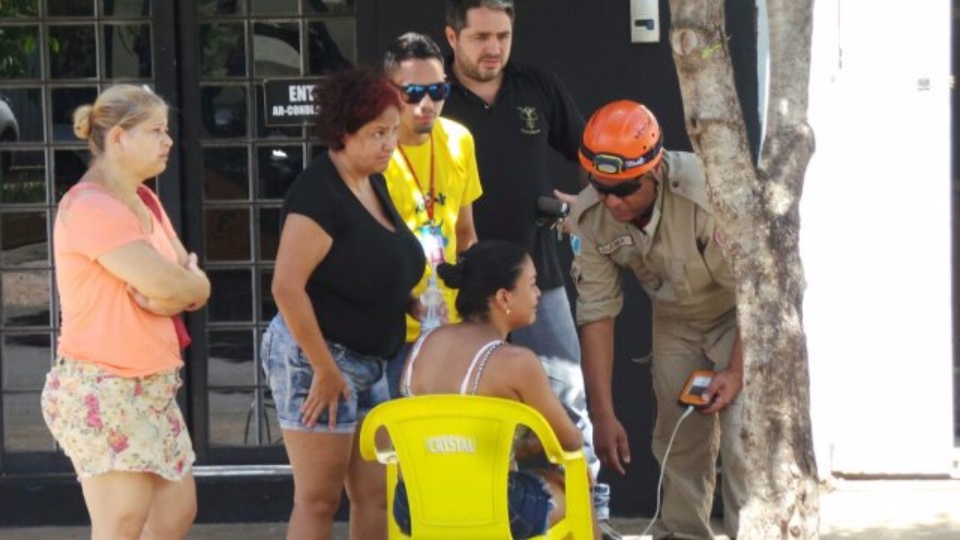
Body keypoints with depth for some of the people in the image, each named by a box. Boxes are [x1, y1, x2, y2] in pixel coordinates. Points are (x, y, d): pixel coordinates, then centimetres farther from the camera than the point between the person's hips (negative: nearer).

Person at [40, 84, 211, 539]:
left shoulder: (145, 203, 14)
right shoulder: (90, 206, -17)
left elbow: (194, 286, 9)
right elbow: (169, 285, -23)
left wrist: (173, 289, -13)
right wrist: (189, 284, 0)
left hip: (150, 386, 10)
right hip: (101, 389, -10)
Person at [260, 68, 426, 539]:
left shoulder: (374, 183, 11)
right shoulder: (319, 192, -17)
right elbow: (287, 287, -23)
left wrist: (418, 306, 8)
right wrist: (325, 370, -21)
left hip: (367, 361, 9)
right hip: (315, 357, -9)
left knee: (375, 495, 8)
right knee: (319, 500, -4)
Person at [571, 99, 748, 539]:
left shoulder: (706, 192, -38)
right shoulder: (590, 217, -22)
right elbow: (597, 313, -18)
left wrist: (736, 369, -27)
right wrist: (603, 415, -19)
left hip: (740, 316, -5)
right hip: (675, 318, 5)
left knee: (743, 439, -15)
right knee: (678, 439, 7)